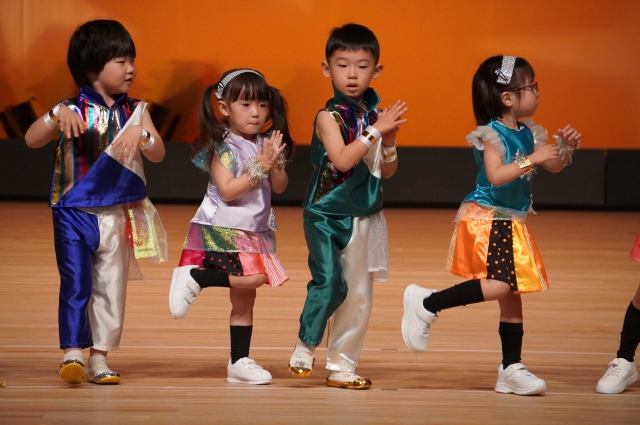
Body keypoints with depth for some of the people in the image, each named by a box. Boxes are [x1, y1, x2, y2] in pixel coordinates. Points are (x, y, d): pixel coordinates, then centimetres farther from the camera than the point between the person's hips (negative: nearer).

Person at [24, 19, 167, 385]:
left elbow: (159, 154, -6)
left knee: (112, 287, 8)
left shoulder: (135, 112, 4)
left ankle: (99, 358, 15)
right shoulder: (75, 110, -6)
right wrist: (57, 115, -31)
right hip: (75, 213, -3)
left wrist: (141, 135, -27)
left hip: (118, 216, 4)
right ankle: (72, 353, -11)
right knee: (76, 284, -11)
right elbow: (32, 140, -14)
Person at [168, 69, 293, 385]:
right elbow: (228, 190, -19)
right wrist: (258, 169, -21)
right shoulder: (222, 147, -11)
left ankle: (239, 361, 13)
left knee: (244, 298, 8)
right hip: (223, 229, -7)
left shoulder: (266, 145, 8)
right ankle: (194, 277, -10)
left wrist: (274, 165, -16)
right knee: (253, 277, -26)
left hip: (254, 232, 7)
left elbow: (280, 187, 2)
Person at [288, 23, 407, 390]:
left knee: (359, 295, 9)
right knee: (329, 283, -19)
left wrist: (389, 142, -7)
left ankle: (342, 366, 18)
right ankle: (305, 347, 3)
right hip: (328, 215, -6)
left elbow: (387, 171, 10)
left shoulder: (376, 116, 5)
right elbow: (342, 159, -25)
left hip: (365, 218, 6)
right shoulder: (330, 115, -10)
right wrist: (375, 132, -24)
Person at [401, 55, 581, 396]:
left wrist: (567, 148, -4)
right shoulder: (492, 134, -14)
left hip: (511, 224, 8)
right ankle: (426, 305, -10)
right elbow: (496, 175, -26)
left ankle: (511, 369, 14)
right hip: (486, 218, -8)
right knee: (498, 284, -23)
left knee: (512, 294, 9)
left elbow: (554, 166, 14)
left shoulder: (528, 134, 9)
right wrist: (531, 160, -29)